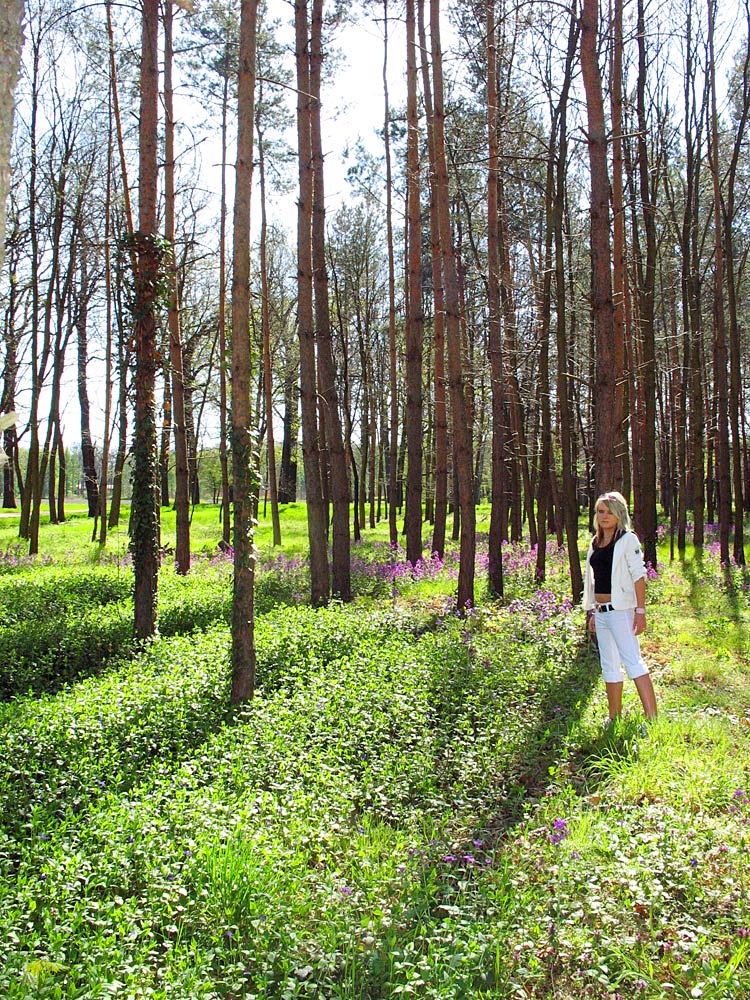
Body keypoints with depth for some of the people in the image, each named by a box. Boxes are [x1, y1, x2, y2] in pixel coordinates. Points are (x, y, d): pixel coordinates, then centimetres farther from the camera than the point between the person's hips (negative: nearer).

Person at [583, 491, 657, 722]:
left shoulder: (628, 540, -5)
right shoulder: (596, 543, 14)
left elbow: (638, 576, -11)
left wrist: (640, 611, -17)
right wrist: (594, 612, 17)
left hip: (621, 610, -7)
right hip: (601, 611, 8)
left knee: (633, 661, -12)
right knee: (609, 666, 12)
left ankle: (652, 718, -12)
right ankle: (614, 719, 20)